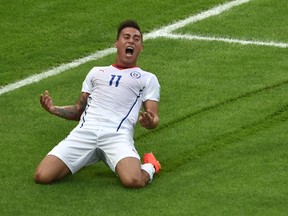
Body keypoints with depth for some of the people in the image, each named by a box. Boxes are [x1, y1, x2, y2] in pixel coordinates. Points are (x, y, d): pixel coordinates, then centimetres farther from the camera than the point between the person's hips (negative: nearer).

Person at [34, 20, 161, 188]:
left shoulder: (147, 78, 23)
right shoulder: (97, 72, 32)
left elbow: (154, 118, 12)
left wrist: (149, 122, -13)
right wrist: (54, 109, 11)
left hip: (117, 135, -3)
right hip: (85, 131, 3)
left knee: (133, 181, -35)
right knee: (42, 176, -17)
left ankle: (149, 166, 3)